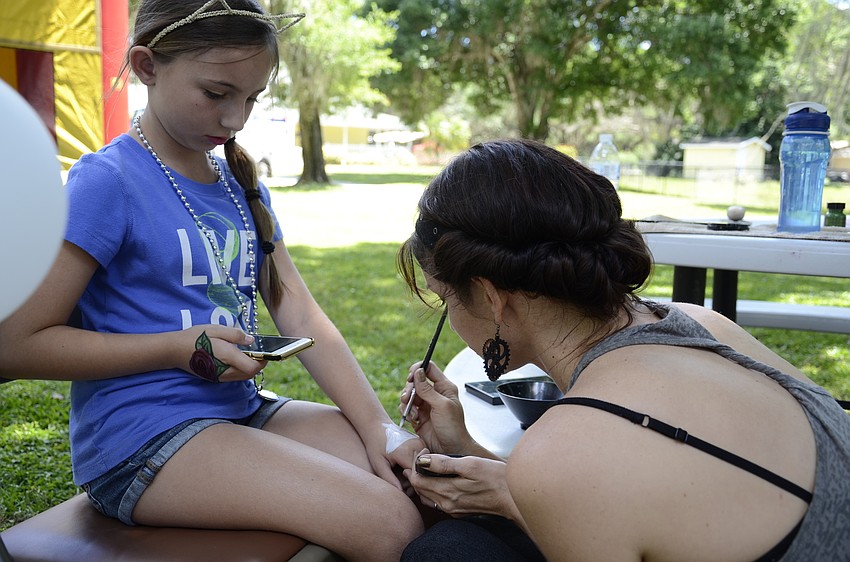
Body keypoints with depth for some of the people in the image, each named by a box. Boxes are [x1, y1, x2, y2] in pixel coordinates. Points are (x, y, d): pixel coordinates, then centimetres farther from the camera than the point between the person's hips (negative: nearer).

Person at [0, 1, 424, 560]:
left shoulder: (242, 186, 12)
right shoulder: (107, 182, -10)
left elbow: (303, 318, 6)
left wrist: (380, 428, -6)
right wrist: (179, 349, -17)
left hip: (243, 412, 7)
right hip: (141, 441, -7)